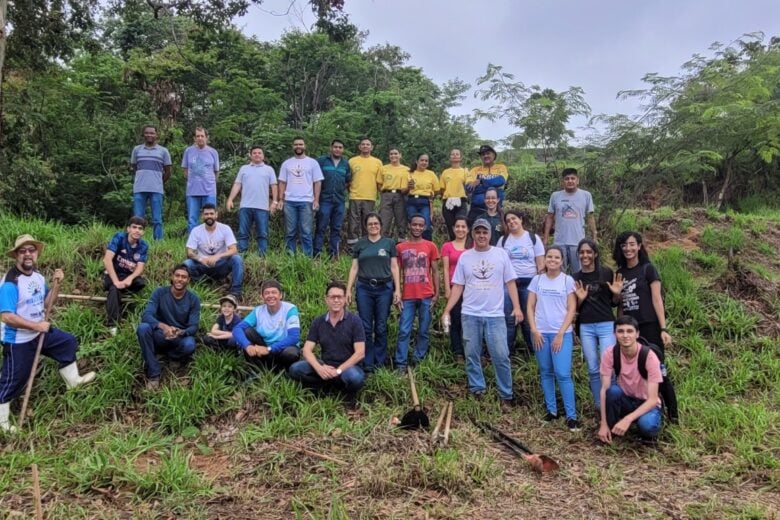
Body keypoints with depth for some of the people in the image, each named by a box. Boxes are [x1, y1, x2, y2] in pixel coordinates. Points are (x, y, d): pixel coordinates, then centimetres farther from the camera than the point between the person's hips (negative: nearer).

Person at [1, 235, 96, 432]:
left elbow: (47, 303, 7)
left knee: (69, 341, 19)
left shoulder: (38, 276, 1)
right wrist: (36, 325, -27)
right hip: (18, 340, -8)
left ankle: (72, 380, 37)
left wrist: (57, 284, -8)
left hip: (39, 332, 8)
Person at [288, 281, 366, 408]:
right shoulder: (318, 322, 2)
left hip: (348, 366, -3)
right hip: (325, 366, 3)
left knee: (355, 378, -38)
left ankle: (349, 392, -2)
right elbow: (307, 350, -4)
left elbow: (360, 353, -13)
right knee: (295, 369, -18)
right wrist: (319, 368, -23)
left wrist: (338, 370, -23)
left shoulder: (354, 321, -7)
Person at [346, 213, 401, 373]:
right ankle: (367, 363, 10)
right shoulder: (360, 244, 9)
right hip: (364, 288, 1)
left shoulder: (389, 243, 6)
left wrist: (397, 289, -2)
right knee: (366, 327, 2)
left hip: (384, 288, -1)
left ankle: (380, 362, 15)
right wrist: (348, 289, 2)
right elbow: (354, 268, 9)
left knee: (381, 327, 4)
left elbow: (394, 267, 5)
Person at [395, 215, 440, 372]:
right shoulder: (400, 247, 6)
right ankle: (400, 364, 1)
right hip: (407, 297, 0)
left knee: (423, 331, 6)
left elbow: (435, 271, 7)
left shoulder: (430, 246, 5)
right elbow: (397, 272, 8)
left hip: (426, 296, 0)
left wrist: (436, 293, -1)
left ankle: (418, 360, 16)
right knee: (404, 331, -2)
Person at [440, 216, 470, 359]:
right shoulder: (447, 246, 7)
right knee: (456, 320, 4)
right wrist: (447, 289, -5)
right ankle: (458, 353, 10)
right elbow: (446, 269, 3)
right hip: (455, 287, 0)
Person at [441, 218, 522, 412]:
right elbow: (458, 286, 5)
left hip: (495, 315, -1)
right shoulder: (464, 257, 5)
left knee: (501, 356, -1)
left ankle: (506, 396, 11)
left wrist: (517, 307, -7)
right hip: (470, 315, 2)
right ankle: (477, 391, 21)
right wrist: (447, 311, -2)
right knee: (472, 355, 8)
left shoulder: (501, 254, 3)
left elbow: (510, 282, 3)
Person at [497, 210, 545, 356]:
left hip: (529, 283, -1)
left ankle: (533, 350, 13)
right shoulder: (503, 240, 9)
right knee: (509, 319, 1)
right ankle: (507, 352, 8)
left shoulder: (533, 238, 5)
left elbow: (541, 264, 4)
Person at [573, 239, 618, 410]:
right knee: (593, 369, 7)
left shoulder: (606, 273, -1)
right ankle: (598, 404, 18)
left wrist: (617, 293, -14)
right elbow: (575, 308, 9)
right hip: (585, 327, 2)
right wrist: (580, 299, -11)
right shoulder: (575, 278, 5)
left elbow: (615, 302, 6)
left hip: (606, 325, -2)